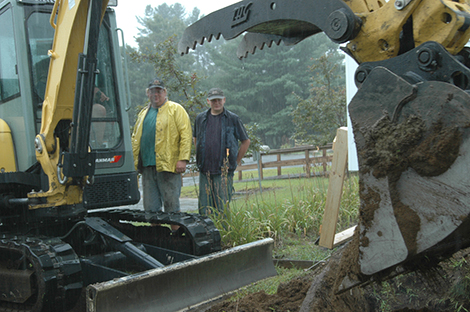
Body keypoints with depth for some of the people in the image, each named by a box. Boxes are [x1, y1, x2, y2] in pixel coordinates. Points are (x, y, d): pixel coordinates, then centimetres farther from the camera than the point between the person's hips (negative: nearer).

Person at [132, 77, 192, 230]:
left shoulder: (176, 110, 0)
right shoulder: (143, 113, 19)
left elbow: (185, 135, -8)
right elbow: (135, 138, 23)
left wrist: (182, 159, -15)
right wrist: (133, 159, 14)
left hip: (168, 165, -6)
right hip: (147, 166, 6)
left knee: (171, 204, -2)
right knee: (150, 207, 9)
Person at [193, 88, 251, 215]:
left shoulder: (233, 119, 1)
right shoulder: (201, 118, 10)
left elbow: (246, 141, 8)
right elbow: (195, 139, 26)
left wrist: (236, 161, 5)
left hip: (224, 172, -3)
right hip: (205, 171, 3)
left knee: (222, 209, -3)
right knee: (204, 208, 5)